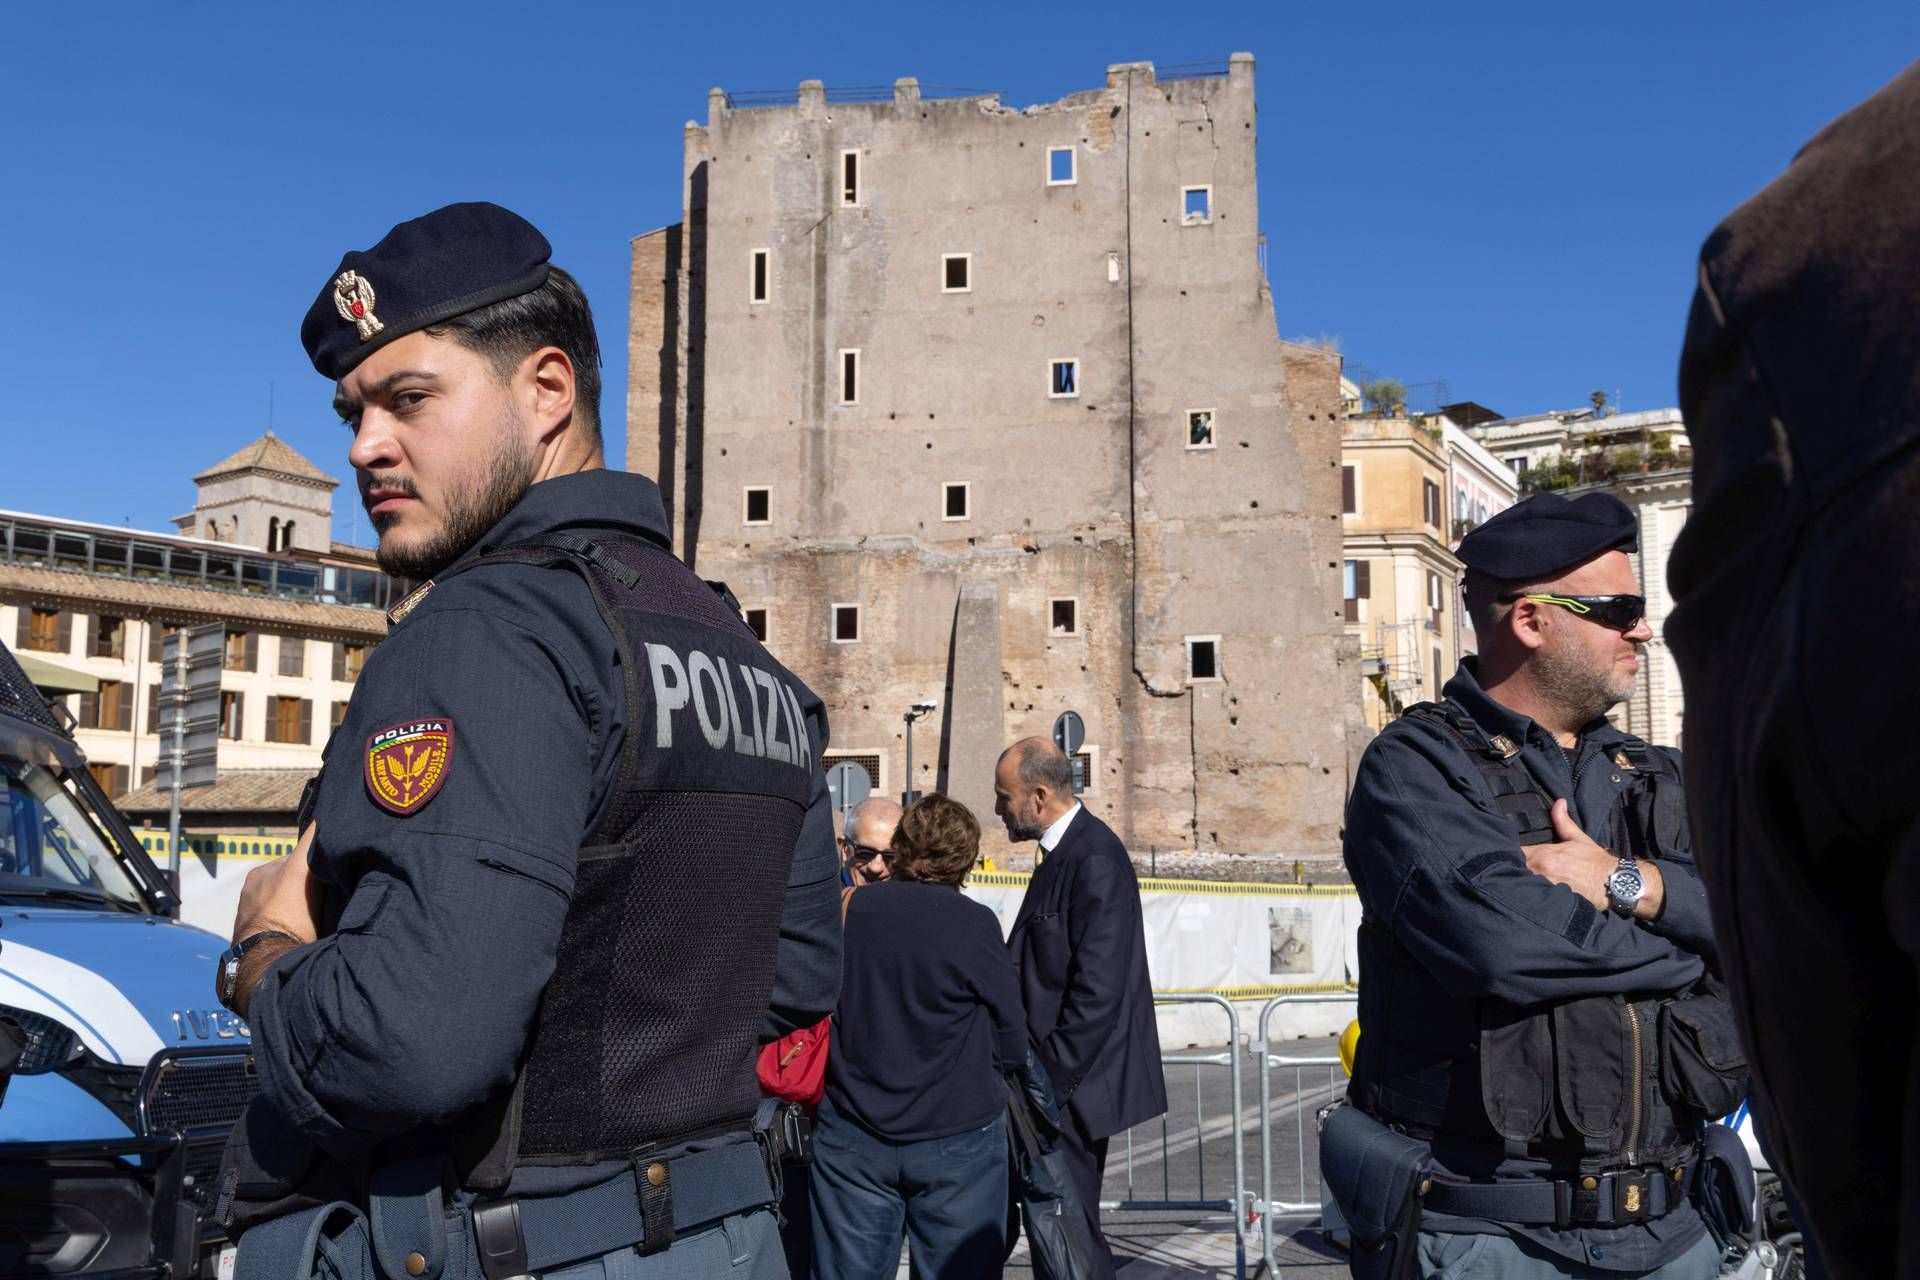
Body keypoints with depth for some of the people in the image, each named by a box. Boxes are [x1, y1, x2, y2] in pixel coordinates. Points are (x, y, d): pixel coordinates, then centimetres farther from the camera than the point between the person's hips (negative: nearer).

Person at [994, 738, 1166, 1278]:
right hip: (1059, 1078, 10)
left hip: (1075, 1087, -10)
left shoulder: (1095, 861, -19)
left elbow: (1098, 991, -23)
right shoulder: (1066, 851, 12)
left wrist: (1050, 1082, -19)